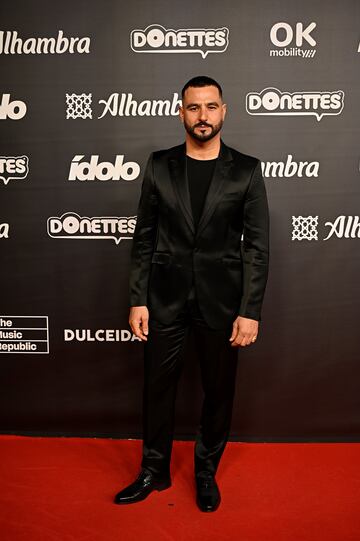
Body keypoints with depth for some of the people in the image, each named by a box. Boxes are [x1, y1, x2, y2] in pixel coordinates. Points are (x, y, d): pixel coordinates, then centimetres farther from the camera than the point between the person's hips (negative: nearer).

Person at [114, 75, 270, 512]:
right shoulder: (159, 166, 2)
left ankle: (206, 472, 36)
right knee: (157, 386, 12)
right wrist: (137, 300, -1)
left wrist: (250, 311, -8)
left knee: (219, 390, 12)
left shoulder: (246, 170, -2)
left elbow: (257, 246, -3)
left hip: (221, 301, -1)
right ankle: (154, 471, 34)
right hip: (165, 298, 1)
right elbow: (143, 239, 3)